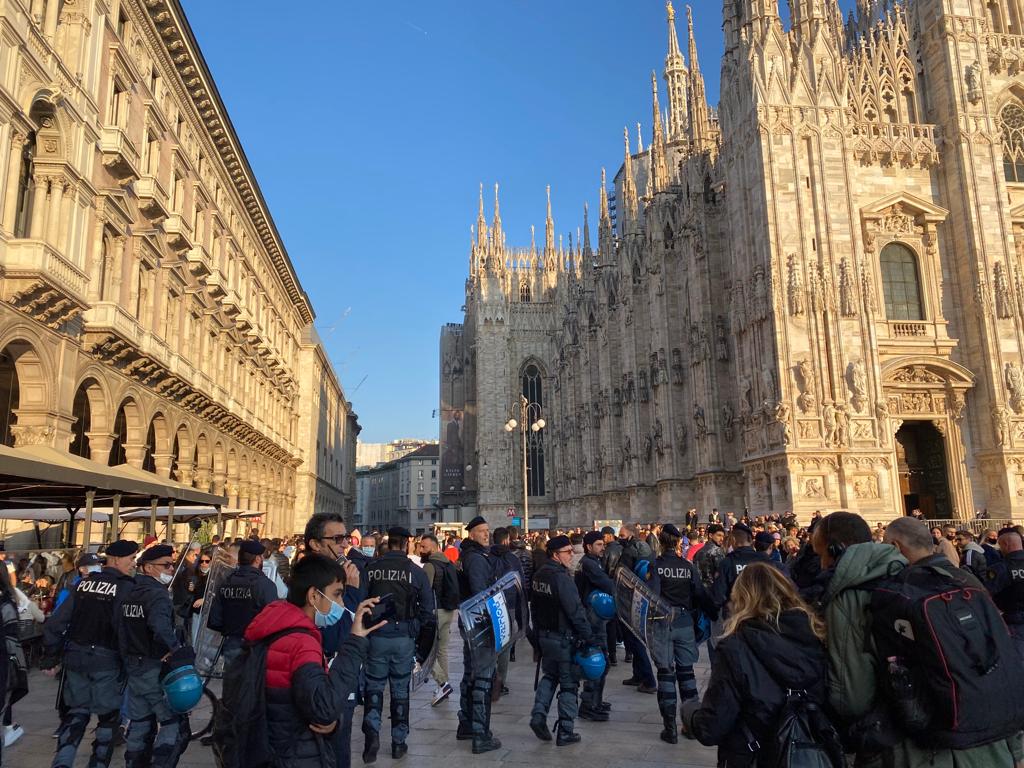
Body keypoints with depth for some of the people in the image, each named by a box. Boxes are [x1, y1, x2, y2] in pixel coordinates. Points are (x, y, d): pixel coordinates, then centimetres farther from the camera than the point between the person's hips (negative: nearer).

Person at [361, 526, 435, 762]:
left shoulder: (370, 569, -4)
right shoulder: (416, 572, -5)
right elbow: (428, 609, -1)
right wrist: (417, 629, 14)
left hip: (376, 635, 0)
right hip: (404, 637, 0)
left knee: (374, 685, 15)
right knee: (400, 688, 13)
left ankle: (372, 730, -5)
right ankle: (398, 742, 21)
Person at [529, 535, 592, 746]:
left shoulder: (538, 575, 6)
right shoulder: (561, 577, -21)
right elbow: (575, 610, -21)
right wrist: (586, 635, -13)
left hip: (544, 634, 8)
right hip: (564, 638, -7)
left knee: (549, 675, 22)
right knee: (568, 683, 4)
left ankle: (538, 714, 7)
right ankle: (565, 731, 10)